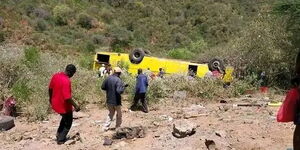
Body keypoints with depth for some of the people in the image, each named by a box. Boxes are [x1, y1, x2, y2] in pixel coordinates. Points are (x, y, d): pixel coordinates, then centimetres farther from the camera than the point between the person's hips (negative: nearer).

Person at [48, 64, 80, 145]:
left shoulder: (55, 75, -5)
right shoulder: (66, 81, -30)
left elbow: (50, 88, 9)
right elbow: (67, 97, -32)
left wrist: (50, 98, 25)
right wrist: (75, 105, -20)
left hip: (55, 104, 8)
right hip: (64, 106, -8)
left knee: (64, 118, 32)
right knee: (68, 123, 16)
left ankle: (58, 134, 38)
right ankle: (61, 139, 26)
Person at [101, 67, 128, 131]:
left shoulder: (108, 78, -2)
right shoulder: (118, 80, -19)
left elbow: (102, 87, 4)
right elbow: (119, 91, -29)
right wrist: (123, 87, -12)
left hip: (109, 100, 5)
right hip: (116, 101, -5)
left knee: (110, 114, 21)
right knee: (119, 114, 17)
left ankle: (105, 127, 13)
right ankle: (117, 127, 26)